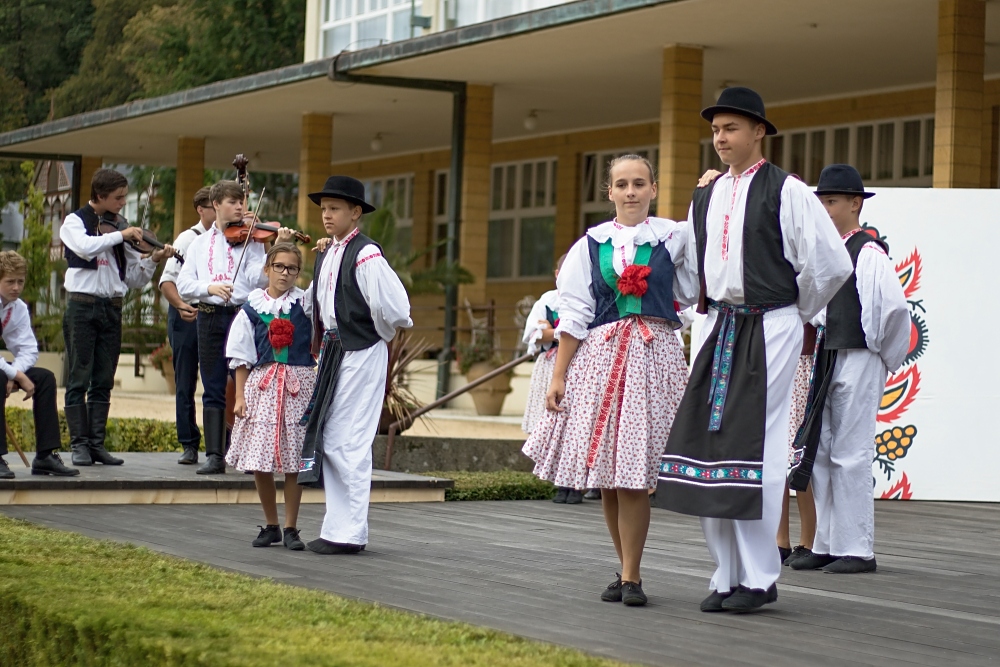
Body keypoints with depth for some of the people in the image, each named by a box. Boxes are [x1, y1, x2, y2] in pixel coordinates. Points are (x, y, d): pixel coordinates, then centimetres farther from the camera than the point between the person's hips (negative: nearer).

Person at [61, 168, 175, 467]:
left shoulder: (120, 228, 13)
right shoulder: (75, 222, 1)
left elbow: (134, 279, 11)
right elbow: (85, 247, -23)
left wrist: (153, 260, -4)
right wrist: (120, 235, -19)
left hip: (111, 308, 5)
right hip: (82, 305, -5)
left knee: (103, 382, 5)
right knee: (79, 380, -3)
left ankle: (97, 443, 8)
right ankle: (79, 444, -2)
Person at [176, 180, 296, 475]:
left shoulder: (251, 240, 5)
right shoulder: (199, 244, 13)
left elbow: (258, 279, -8)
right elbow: (183, 285, 5)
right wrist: (209, 287, -14)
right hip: (210, 317, 2)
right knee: (213, 391, 4)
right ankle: (214, 455, 6)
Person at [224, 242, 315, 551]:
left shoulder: (306, 303, 5)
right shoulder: (253, 307, 4)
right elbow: (242, 355, 6)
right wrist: (239, 396, 0)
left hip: (298, 385, -1)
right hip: (262, 383, 1)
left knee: (293, 461, -1)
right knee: (259, 460, 1)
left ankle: (290, 528, 10)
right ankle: (270, 525, 16)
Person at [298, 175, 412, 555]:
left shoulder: (366, 255, -16)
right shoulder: (325, 256, 12)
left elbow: (392, 306, -20)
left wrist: (382, 336, -3)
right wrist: (321, 344, 17)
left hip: (361, 356, -9)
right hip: (332, 353, 9)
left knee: (347, 444, -7)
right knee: (327, 440, 10)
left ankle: (350, 533, -1)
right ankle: (338, 528, 18)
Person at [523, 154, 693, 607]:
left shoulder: (673, 237, 5)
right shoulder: (592, 244, 8)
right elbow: (573, 315, 8)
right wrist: (558, 374, 3)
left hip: (653, 356, -2)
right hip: (600, 357, 2)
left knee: (634, 472, -8)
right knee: (606, 473, 3)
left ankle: (631, 577, -2)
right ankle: (625, 569, 16)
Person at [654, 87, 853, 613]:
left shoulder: (786, 192, -6)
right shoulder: (705, 199, 15)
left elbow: (831, 264, -7)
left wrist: (795, 313, 4)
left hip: (770, 328, -7)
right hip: (719, 329, 7)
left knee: (755, 449, -8)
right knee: (709, 444, 3)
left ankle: (758, 578, 0)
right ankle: (727, 574, 11)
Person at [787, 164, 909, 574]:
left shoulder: (869, 254, -11)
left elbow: (895, 309, -17)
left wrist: (883, 359, -6)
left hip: (858, 362, -8)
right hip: (826, 361, 8)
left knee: (851, 455, -7)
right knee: (820, 453, 9)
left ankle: (858, 550, -1)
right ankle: (826, 545, 16)